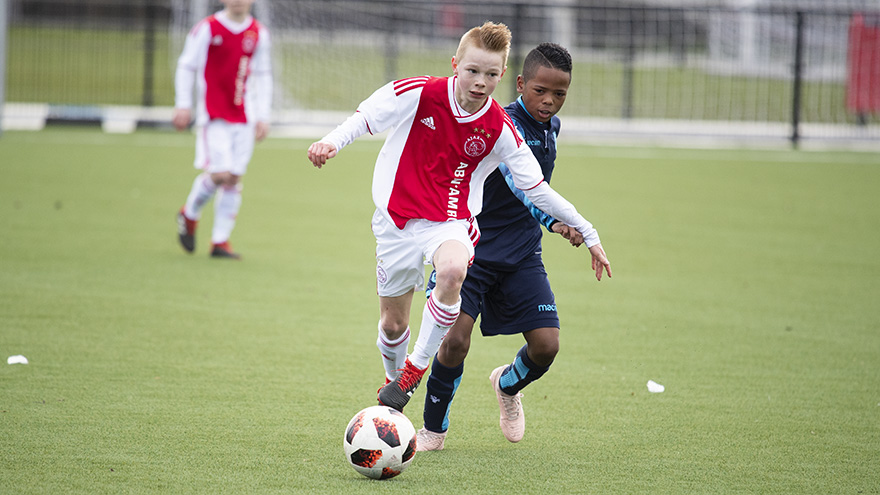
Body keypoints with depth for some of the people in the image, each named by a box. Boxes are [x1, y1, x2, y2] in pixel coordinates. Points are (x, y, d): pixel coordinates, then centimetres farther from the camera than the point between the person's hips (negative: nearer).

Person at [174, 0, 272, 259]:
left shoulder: (259, 33, 7)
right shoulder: (207, 28, -5)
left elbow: (263, 76, 16)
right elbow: (186, 66, 1)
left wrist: (262, 117, 12)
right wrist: (183, 105, -3)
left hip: (243, 117, 4)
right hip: (213, 116, -4)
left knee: (234, 179, 1)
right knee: (219, 174, -14)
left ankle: (220, 241, 8)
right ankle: (189, 214, 14)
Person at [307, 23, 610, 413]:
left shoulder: (499, 129, -7)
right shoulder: (419, 94, -12)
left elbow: (536, 189, 0)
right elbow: (366, 117, -3)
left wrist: (588, 233, 1)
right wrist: (333, 142, -23)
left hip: (450, 223, 0)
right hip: (398, 218, 1)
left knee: (453, 271, -35)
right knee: (392, 324, 7)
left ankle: (416, 366, -16)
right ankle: (394, 381, 41)